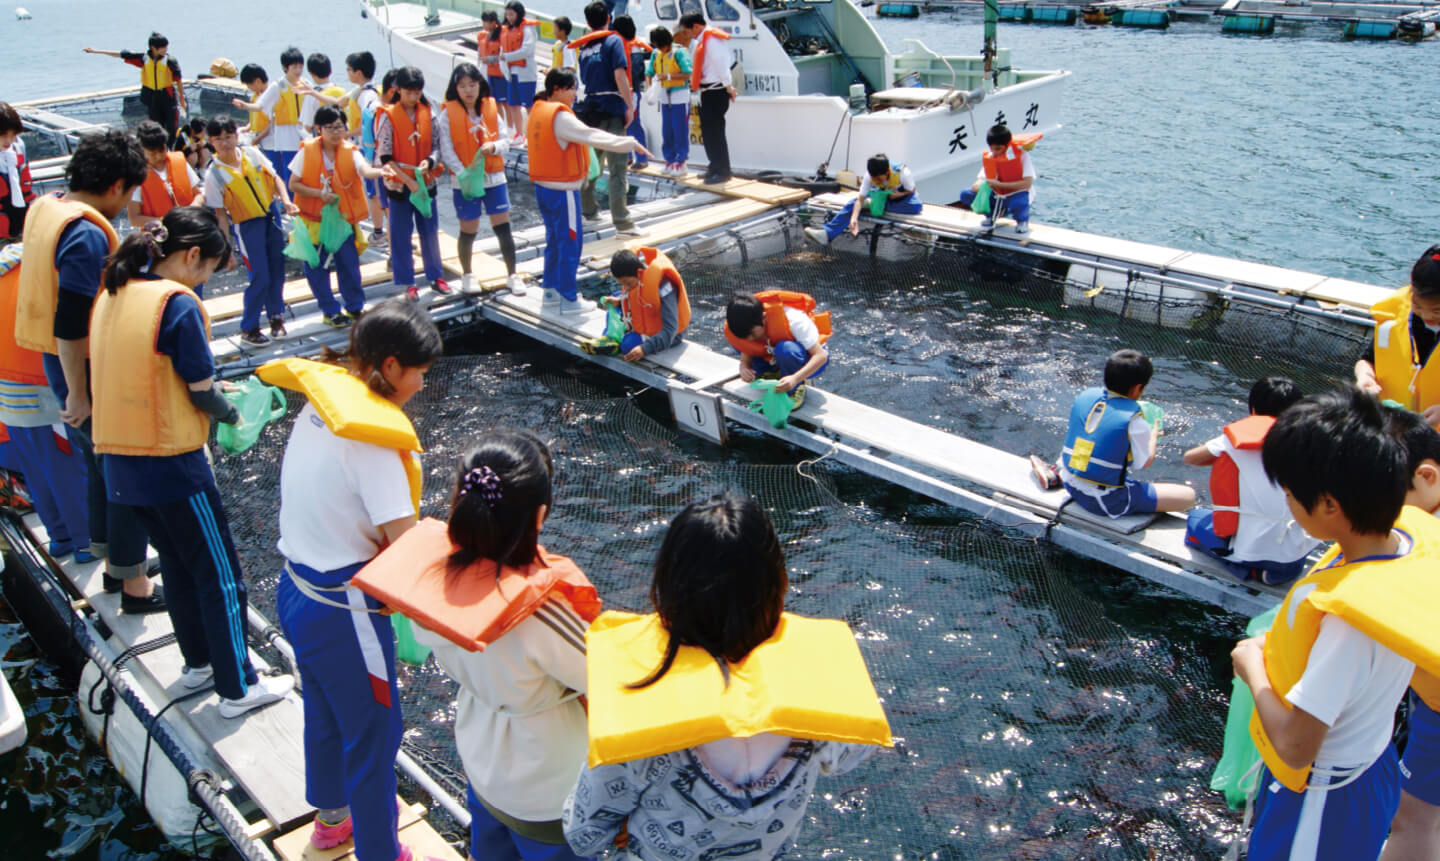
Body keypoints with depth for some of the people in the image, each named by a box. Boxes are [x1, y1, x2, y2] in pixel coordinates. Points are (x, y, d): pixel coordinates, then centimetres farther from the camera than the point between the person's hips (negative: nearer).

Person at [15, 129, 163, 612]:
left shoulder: (45, 209, 6)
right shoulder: (88, 234, -23)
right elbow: (69, 323, -26)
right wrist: (79, 394, -20)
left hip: (59, 364, 10)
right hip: (88, 372, -10)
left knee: (101, 464, 22)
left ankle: (112, 563, 36)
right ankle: (134, 585, 13)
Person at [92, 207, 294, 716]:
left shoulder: (112, 295, 7)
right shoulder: (177, 303, -17)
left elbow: (130, 376, 14)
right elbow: (202, 393, -15)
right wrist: (232, 415, 6)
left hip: (121, 461, 8)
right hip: (171, 463, -8)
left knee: (178, 564, 23)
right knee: (221, 576, 5)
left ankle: (199, 662, 37)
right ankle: (237, 689, 14)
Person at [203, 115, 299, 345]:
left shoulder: (252, 154, -3)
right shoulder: (214, 174, -12)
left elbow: (275, 178, 6)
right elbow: (220, 214, -10)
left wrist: (286, 201, -13)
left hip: (272, 216, 4)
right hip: (247, 225, -4)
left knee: (277, 269, 11)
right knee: (260, 277, -6)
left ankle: (276, 315, 31)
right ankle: (248, 328, 9)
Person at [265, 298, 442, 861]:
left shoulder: (320, 405, 1)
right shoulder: (372, 434, -24)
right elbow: (406, 542, -24)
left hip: (297, 590, 9)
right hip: (343, 611, -9)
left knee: (326, 714, 29)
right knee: (373, 734, 10)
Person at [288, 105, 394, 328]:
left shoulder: (350, 152, -5)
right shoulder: (307, 151, -6)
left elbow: (364, 170, -27)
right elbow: (293, 185, -3)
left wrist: (379, 172, -49)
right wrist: (319, 193, -18)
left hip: (343, 218, 1)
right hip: (314, 219, 0)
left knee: (349, 263, 4)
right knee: (317, 267, 4)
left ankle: (355, 307, 24)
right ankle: (330, 311, 20)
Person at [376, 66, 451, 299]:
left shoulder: (427, 113, 2)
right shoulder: (388, 116, -9)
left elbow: (436, 146, 4)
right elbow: (384, 157, -11)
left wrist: (429, 162, -19)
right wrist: (408, 180, -18)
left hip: (426, 182, 3)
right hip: (399, 184, -3)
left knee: (430, 230, 11)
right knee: (401, 234, 5)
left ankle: (436, 276, 25)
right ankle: (407, 282, 15)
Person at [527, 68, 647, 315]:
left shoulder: (538, 110, 9)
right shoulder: (560, 116, -19)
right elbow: (592, 136, -22)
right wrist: (630, 143, -18)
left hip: (543, 187, 9)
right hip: (562, 190, -9)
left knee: (554, 240, 19)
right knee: (570, 242, 0)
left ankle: (550, 293, 26)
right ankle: (568, 300, 6)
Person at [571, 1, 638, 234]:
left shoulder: (582, 47, 14)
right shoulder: (613, 40, -3)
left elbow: (582, 79, 16)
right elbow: (620, 75, -14)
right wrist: (630, 106, -11)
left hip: (588, 109, 6)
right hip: (611, 109, -6)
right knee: (617, 167, -7)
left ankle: (588, 208, 31)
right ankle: (621, 221, -9)